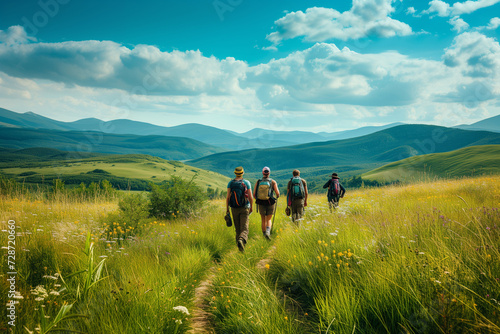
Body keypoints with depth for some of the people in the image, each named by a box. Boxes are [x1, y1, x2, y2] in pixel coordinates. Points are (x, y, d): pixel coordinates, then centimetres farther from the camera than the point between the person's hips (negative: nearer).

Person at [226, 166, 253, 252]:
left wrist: (227, 209, 1)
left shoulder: (230, 183, -1)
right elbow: (250, 197, -5)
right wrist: (251, 206, 10)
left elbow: (228, 197, -6)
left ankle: (239, 241, 28)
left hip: (234, 209, 2)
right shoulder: (246, 182, -4)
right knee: (244, 228, -7)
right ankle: (241, 240, -34)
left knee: (238, 228, 18)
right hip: (244, 208, -2)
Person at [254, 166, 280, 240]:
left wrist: (257, 199, 17)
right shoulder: (273, 182, -5)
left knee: (263, 220, 15)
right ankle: (268, 232, -17)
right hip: (270, 203, -1)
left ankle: (264, 234, 22)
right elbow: (277, 193, -10)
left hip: (261, 203, 1)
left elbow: (254, 194, -3)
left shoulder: (258, 182, -2)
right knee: (269, 220, 8)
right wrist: (277, 197, 14)